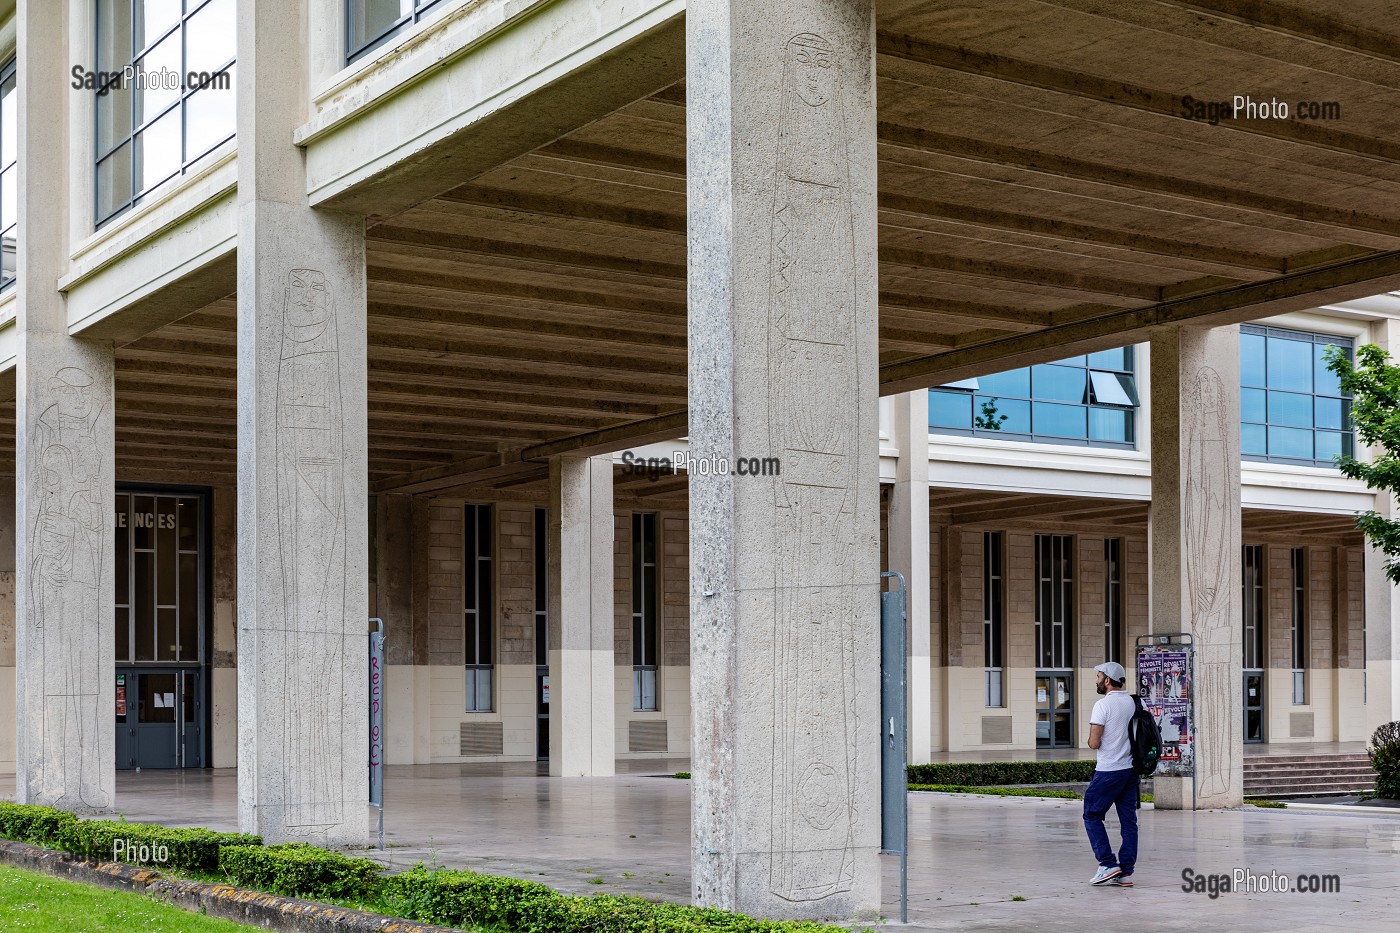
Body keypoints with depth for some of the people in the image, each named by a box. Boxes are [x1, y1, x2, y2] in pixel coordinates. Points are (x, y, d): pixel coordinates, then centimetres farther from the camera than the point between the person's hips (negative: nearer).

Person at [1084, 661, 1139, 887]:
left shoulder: (1103, 705, -13)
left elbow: (1094, 743, -15)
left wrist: (1091, 740, 5)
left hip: (1109, 771, -7)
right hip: (1131, 769, 7)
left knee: (1092, 815, 6)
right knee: (1129, 820, 7)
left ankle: (1108, 864, -2)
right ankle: (1125, 872, 7)